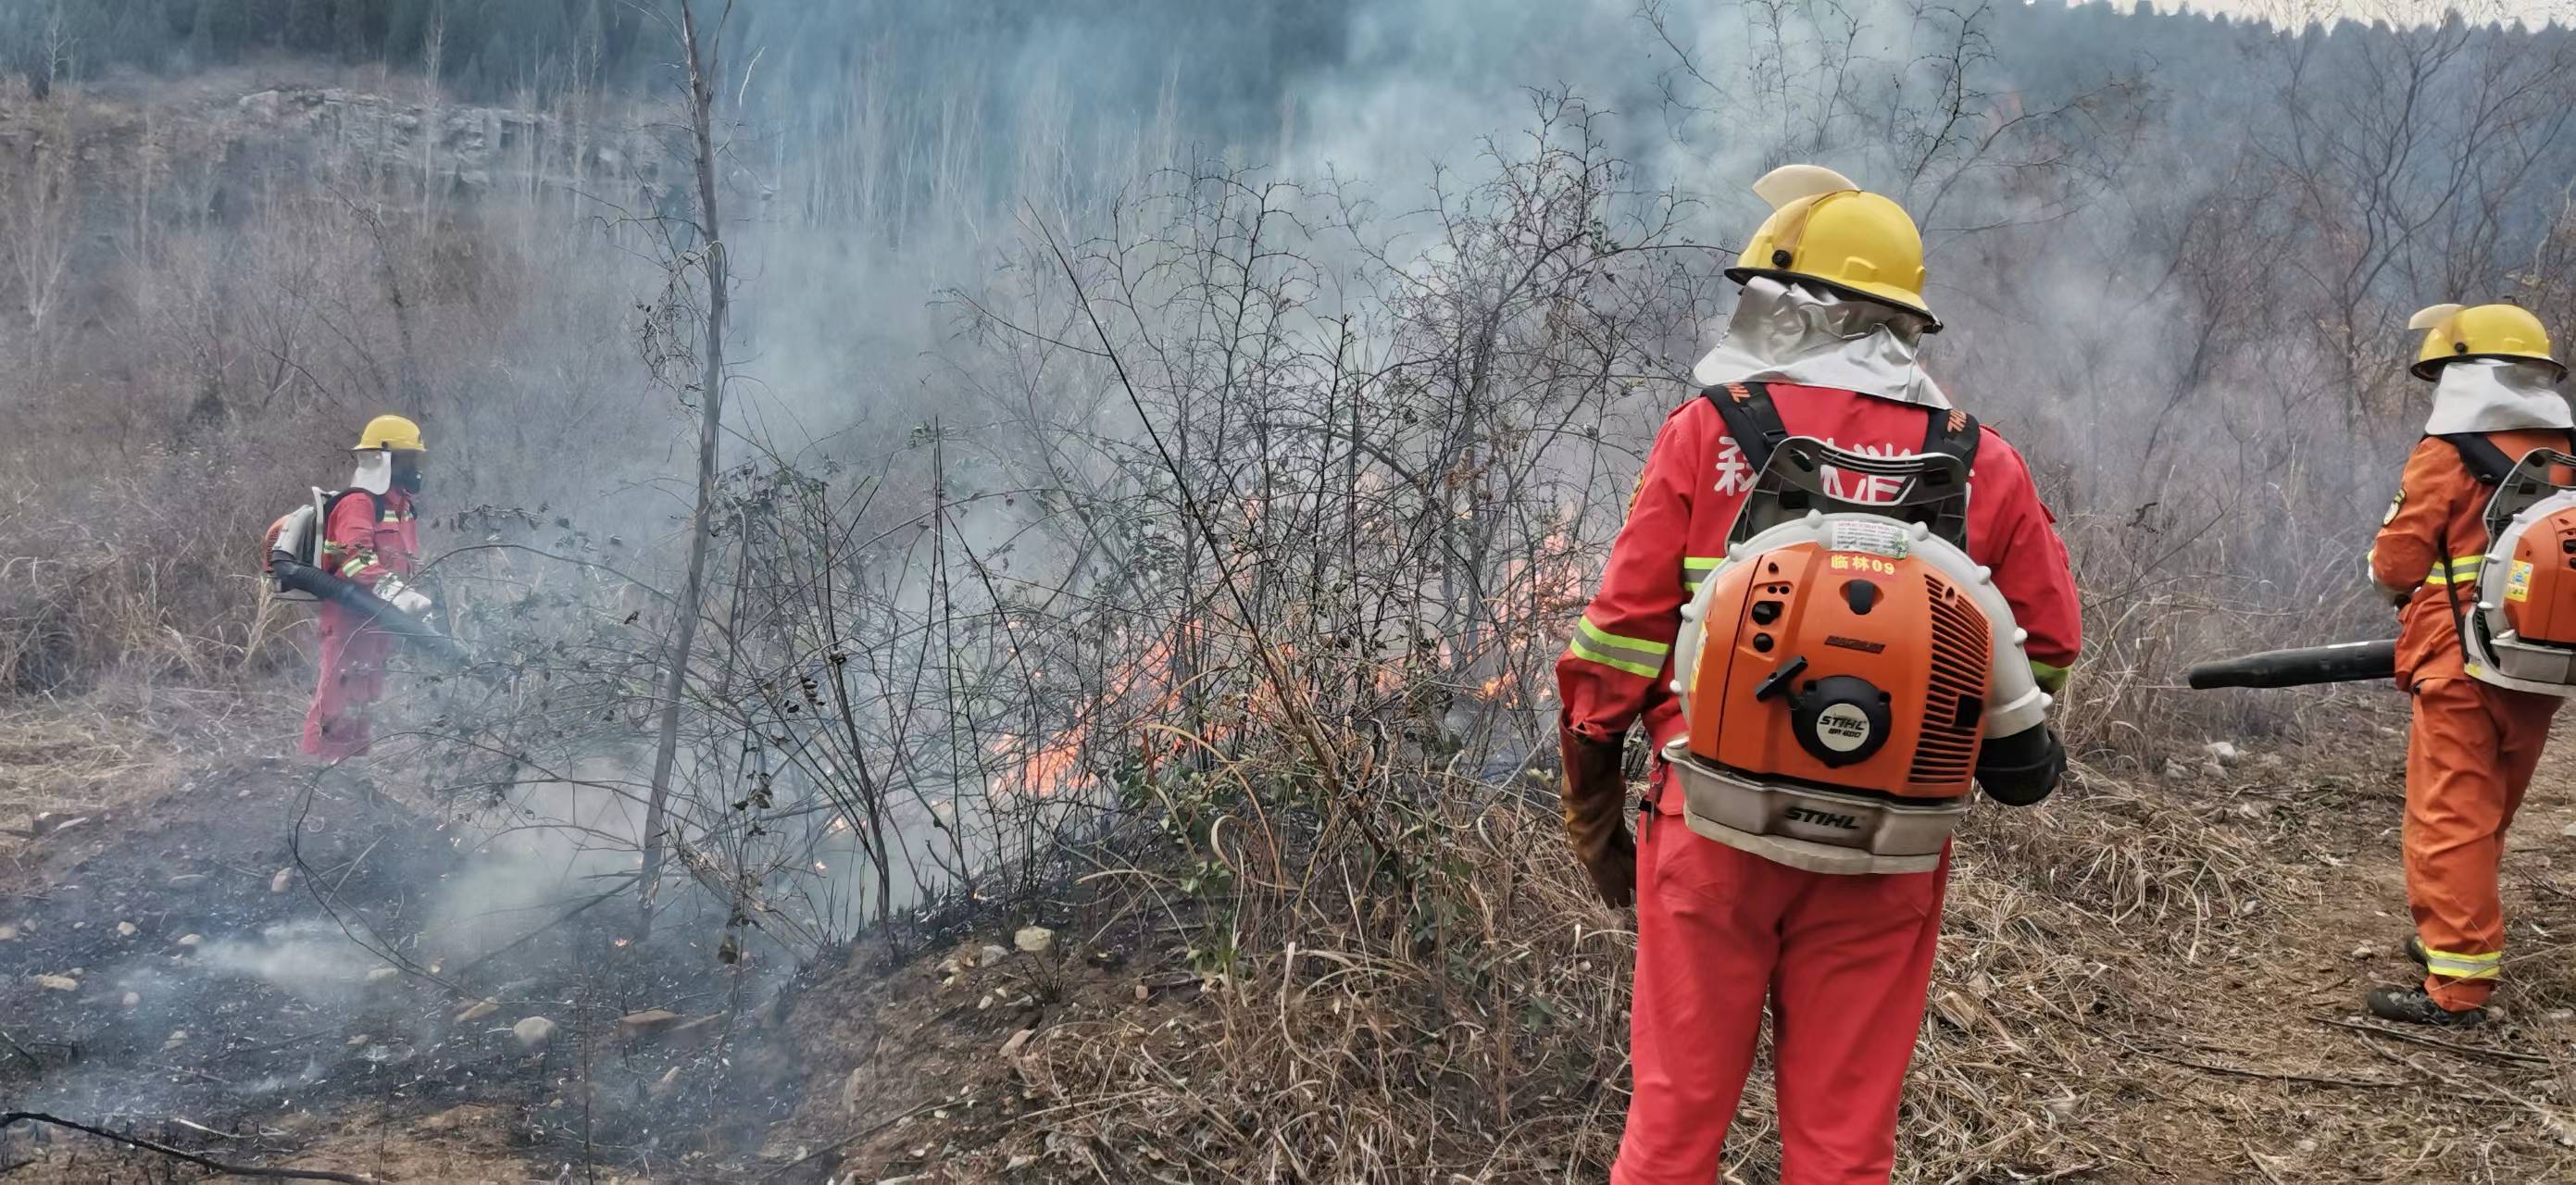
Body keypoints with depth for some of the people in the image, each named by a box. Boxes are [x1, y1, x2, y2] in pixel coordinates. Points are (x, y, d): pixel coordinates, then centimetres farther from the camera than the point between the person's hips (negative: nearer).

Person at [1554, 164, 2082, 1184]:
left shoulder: (1707, 432, -4)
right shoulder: (1979, 462, 3)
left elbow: (1621, 634, -4)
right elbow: (2046, 646, 8)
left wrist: (1592, 809, 7)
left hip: (1713, 826, -1)